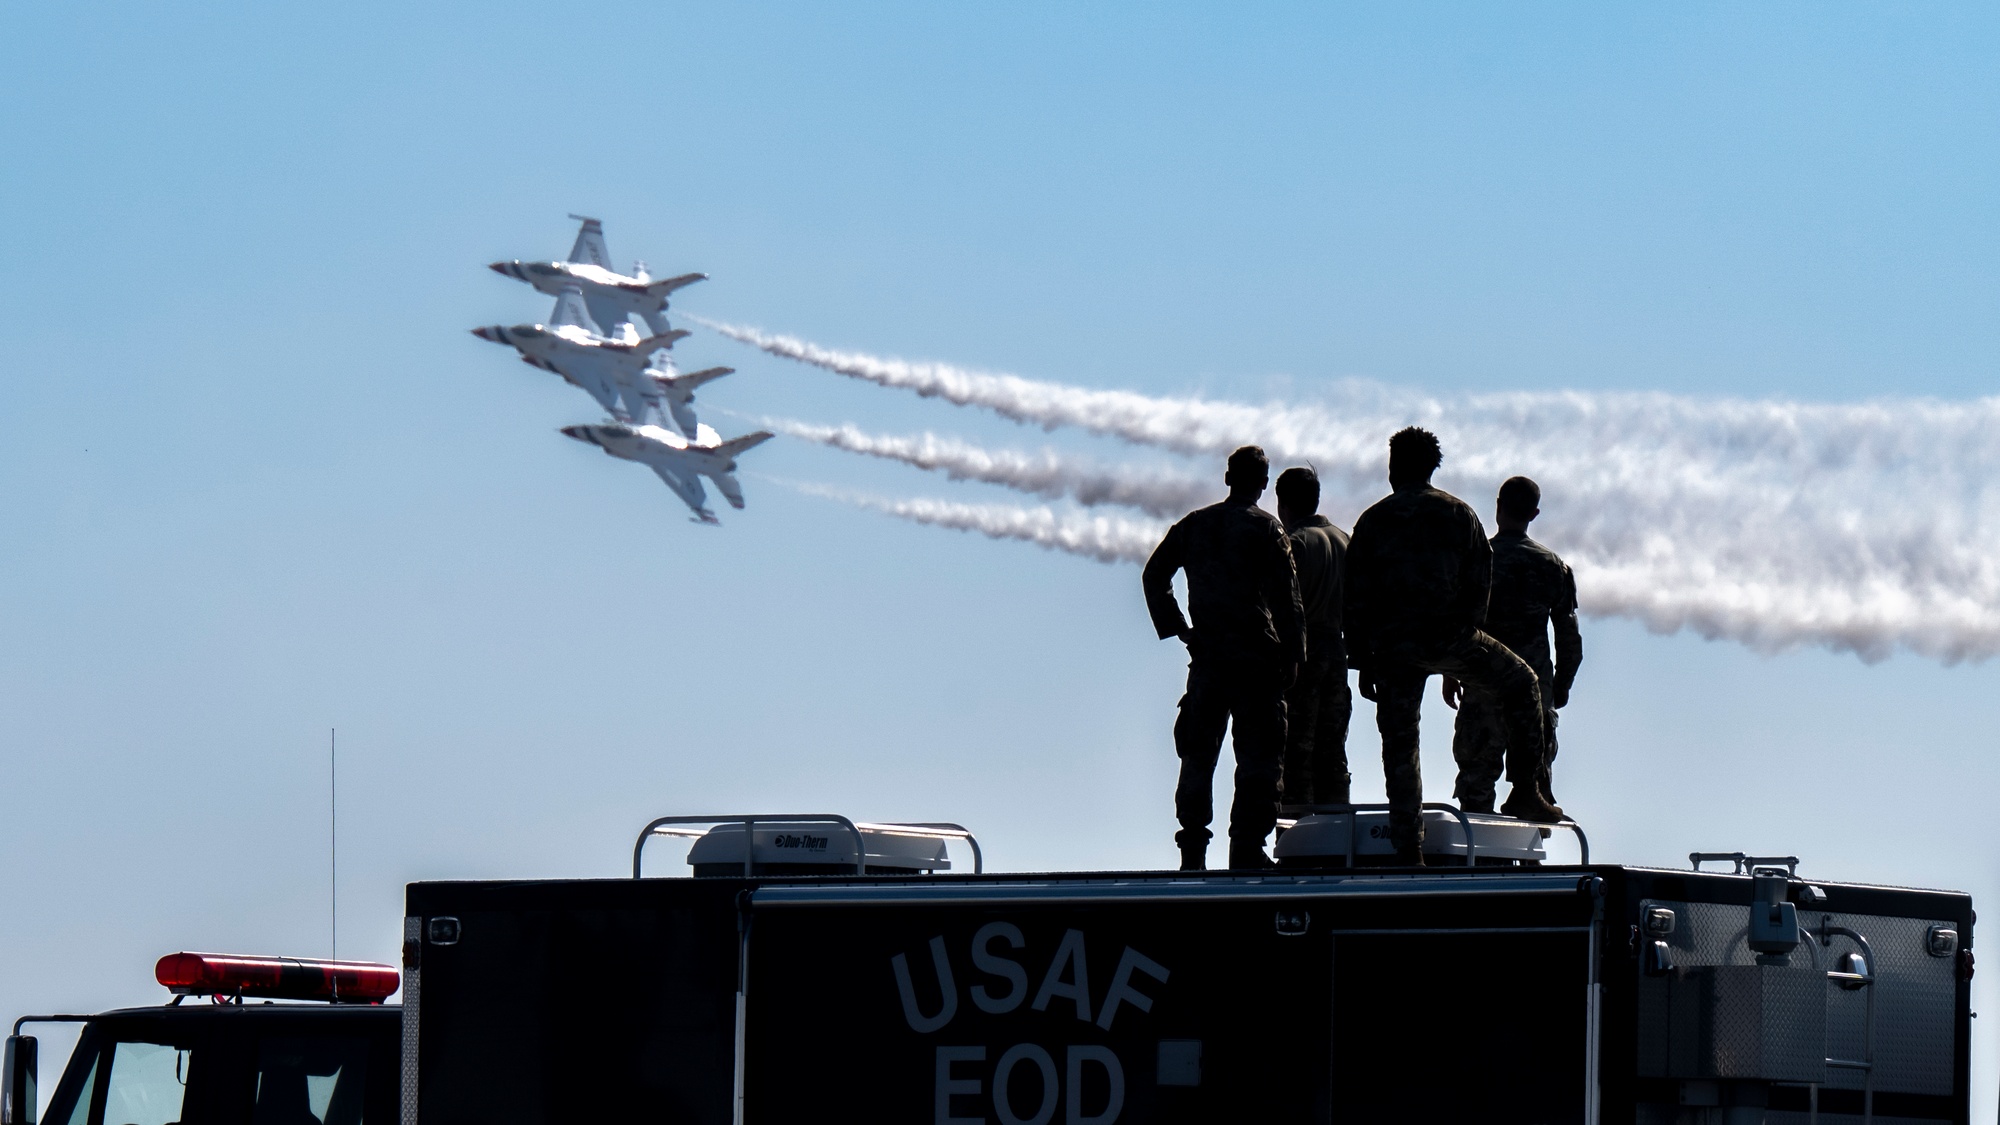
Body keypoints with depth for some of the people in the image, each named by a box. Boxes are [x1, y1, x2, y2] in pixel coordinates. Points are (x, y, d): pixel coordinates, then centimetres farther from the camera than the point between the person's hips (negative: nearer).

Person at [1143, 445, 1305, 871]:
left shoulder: (1193, 524, 10)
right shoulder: (1265, 528, -4)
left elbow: (1154, 576, 10)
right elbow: (1286, 596, -10)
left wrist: (1177, 629, 11)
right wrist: (1292, 656, -6)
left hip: (1206, 656, 4)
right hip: (1257, 656, -4)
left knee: (1198, 755, 11)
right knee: (1258, 758, -2)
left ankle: (1192, 849, 9)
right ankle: (1247, 849, -9)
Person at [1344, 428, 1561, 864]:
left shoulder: (1373, 521, 7)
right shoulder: (1458, 513, 7)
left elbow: (1356, 598, 4)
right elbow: (1480, 580, 4)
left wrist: (1363, 661, 7)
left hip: (1393, 647, 1)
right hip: (1450, 638, -1)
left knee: (1398, 743, 6)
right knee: (1521, 685, 20)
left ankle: (1408, 851, 1)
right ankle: (1524, 791, 11)